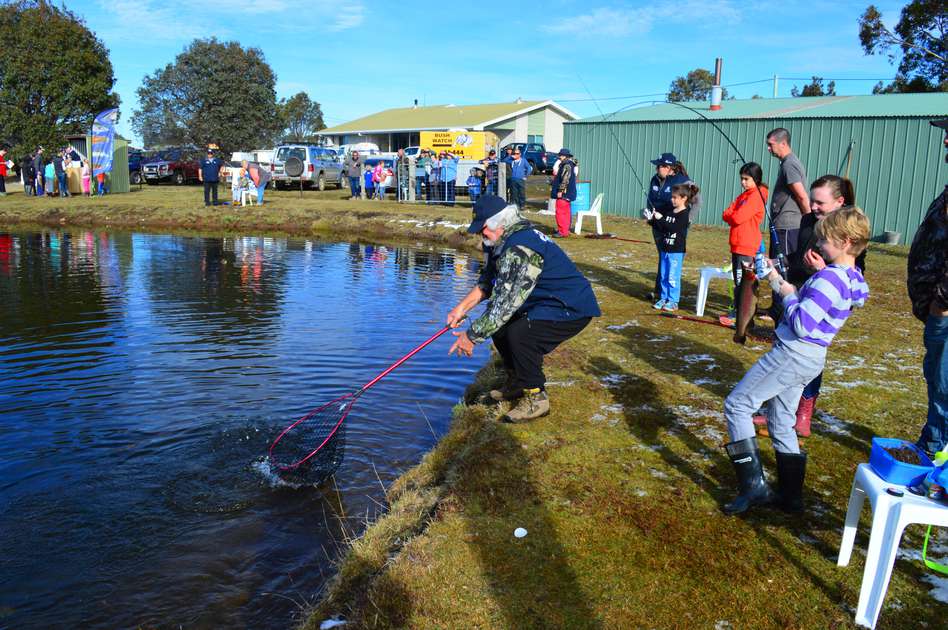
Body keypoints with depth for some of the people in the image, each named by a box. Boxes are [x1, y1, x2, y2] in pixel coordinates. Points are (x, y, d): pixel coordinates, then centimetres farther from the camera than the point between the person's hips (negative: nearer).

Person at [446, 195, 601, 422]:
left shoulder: (519, 249, -28)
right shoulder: (504, 242, 6)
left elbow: (505, 302, -29)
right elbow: (487, 283, 17)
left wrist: (472, 336, -22)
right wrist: (461, 308, 4)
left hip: (573, 309, -11)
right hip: (547, 303, 11)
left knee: (520, 334, -29)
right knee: (498, 325, 8)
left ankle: (535, 397, -9)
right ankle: (516, 382, 26)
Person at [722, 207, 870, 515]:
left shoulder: (829, 277, -23)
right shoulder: (853, 280, 8)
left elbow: (801, 324, -25)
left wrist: (787, 295, -9)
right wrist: (775, 278, 12)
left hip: (792, 353, -10)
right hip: (811, 360, 10)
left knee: (737, 404, -3)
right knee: (782, 423, 20)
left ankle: (754, 486, -5)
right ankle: (791, 495, 26)